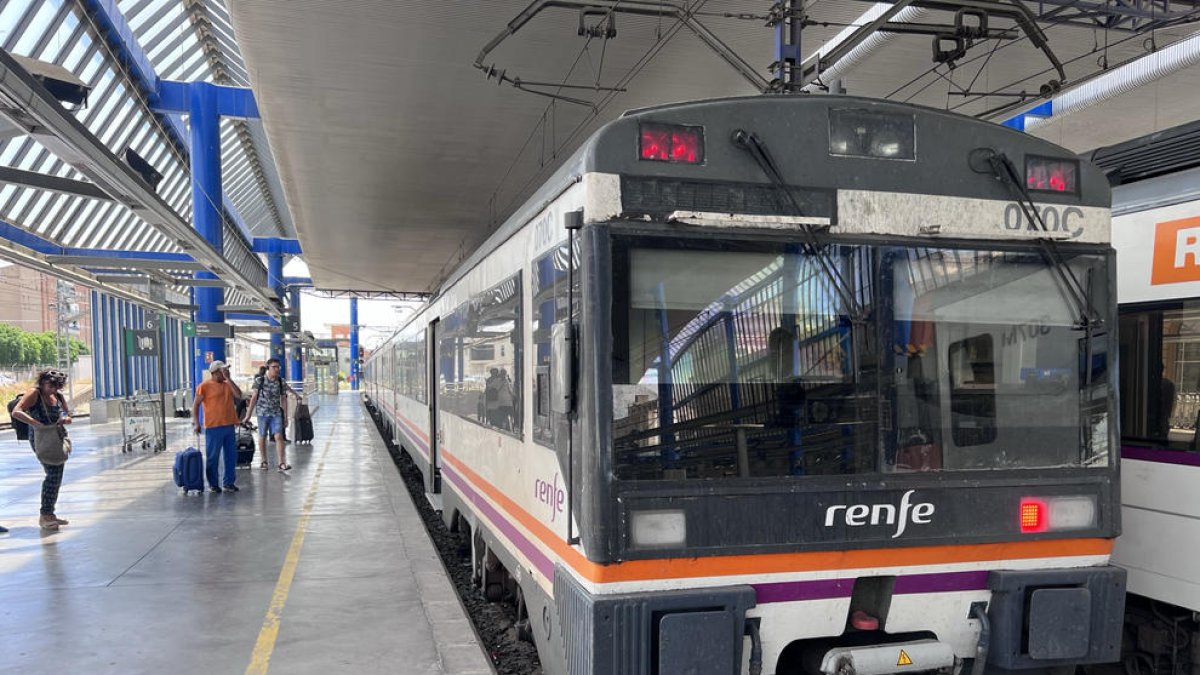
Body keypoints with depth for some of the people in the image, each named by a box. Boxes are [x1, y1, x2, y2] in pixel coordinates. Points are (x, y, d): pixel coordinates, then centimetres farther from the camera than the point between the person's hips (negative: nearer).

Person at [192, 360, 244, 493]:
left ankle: (229, 483, 16)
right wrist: (196, 423, -10)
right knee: (212, 457, 3)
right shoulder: (204, 386, -4)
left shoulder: (227, 384, 12)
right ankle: (213, 483, 13)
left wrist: (229, 379, -4)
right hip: (214, 427, -5)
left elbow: (239, 395, -3)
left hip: (230, 426, 6)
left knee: (231, 456, 7)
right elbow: (195, 405, -3)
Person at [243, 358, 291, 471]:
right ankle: (264, 461, 26)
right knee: (262, 437, 10)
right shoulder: (259, 381, -3)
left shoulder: (282, 382, 1)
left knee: (278, 437, -11)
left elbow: (284, 400, 5)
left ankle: (282, 463, -15)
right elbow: (254, 398, 1)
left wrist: (286, 418, 6)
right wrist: (248, 414, 1)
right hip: (262, 413, 0)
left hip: (276, 413, 0)